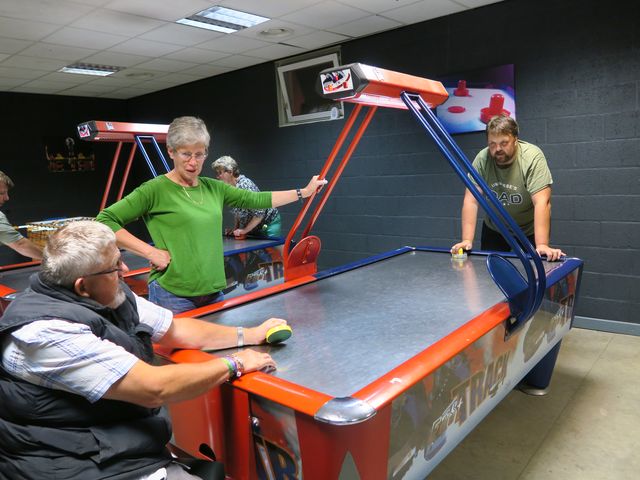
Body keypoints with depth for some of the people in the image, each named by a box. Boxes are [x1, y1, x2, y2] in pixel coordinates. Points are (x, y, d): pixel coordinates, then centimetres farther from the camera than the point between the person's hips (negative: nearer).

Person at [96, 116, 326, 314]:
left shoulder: (213, 188, 9)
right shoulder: (155, 190, -8)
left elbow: (256, 199, 13)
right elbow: (104, 221, -10)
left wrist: (303, 192, 14)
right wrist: (150, 251, -16)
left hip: (214, 292, 6)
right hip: (173, 295, -5)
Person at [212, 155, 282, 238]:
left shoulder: (244, 185, -25)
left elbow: (260, 213, -27)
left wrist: (245, 230, -20)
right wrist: (235, 229, 4)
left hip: (268, 224, -7)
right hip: (254, 228, 8)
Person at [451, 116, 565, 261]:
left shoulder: (533, 157, -24)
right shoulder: (482, 159, -16)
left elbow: (542, 202, -31)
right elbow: (471, 200, -20)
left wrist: (542, 245, -39)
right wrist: (467, 240, -29)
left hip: (529, 231, -2)